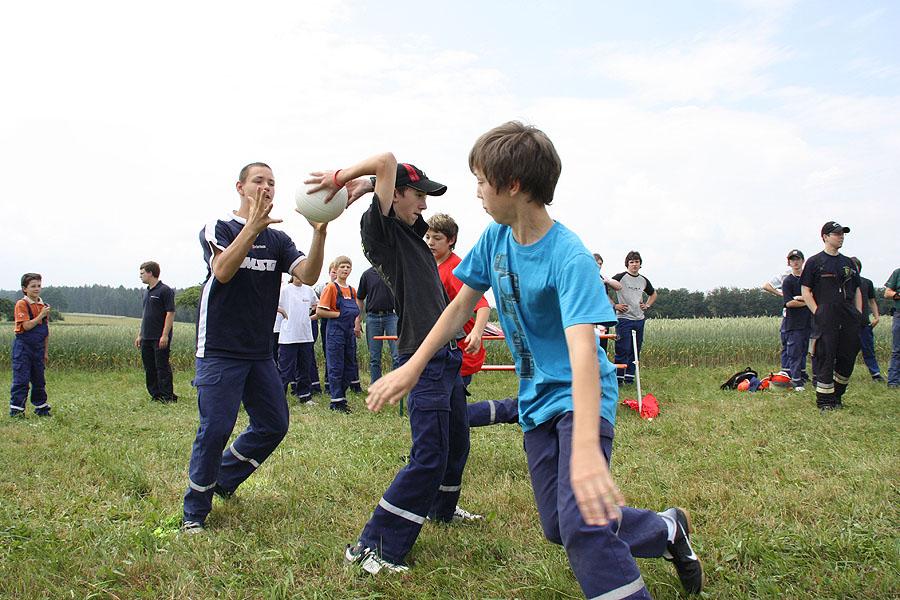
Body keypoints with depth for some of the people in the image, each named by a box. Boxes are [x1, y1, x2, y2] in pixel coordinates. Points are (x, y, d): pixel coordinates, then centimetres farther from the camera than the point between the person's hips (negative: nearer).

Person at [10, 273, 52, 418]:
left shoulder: (44, 306, 10)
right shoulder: (22, 304, -8)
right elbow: (26, 326, -18)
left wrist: (46, 352, 12)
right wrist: (41, 315, -21)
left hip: (38, 347, 6)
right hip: (23, 347, -6)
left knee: (39, 380, 12)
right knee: (21, 380, -5)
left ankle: (42, 408, 22)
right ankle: (16, 410, 2)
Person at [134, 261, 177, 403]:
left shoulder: (165, 290, -9)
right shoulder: (147, 292, 17)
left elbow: (170, 313, -14)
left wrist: (165, 335, -20)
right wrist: (140, 335, 19)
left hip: (160, 338, -9)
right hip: (147, 338, 9)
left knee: (162, 367, -6)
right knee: (149, 369, 9)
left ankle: (168, 396, -1)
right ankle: (156, 396, 16)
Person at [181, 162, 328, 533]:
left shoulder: (278, 240, 9)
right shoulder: (217, 229, -2)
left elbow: (308, 276, -9)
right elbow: (222, 271, -23)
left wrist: (320, 232, -25)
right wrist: (253, 226, -32)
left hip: (260, 353, 6)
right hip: (220, 351, -5)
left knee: (274, 425, 8)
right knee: (215, 430, -8)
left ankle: (223, 479, 29)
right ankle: (194, 512, 9)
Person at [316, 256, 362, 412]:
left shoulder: (352, 290, 13)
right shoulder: (331, 288, -7)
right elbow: (320, 311, -13)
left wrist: (356, 324, 5)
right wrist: (340, 314, -13)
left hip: (350, 332, 7)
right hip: (336, 332, -7)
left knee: (350, 366, 10)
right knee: (336, 367, -2)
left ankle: (341, 396, 21)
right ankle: (337, 401, 3)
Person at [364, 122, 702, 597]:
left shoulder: (568, 257, -26)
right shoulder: (495, 238, -5)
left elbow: (582, 349, -38)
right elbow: (462, 306, 5)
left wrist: (586, 448, -50)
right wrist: (411, 368, 1)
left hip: (579, 397, -7)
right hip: (536, 400, 8)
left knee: (582, 525, -25)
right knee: (558, 529, 14)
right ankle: (666, 529, 35)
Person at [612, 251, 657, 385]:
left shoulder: (644, 280, 12)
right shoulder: (620, 277, -6)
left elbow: (653, 294, 31)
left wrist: (647, 305, 14)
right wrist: (614, 305, -10)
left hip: (639, 319, 6)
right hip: (624, 318, -6)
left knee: (635, 351, 8)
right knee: (623, 350, -8)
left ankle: (629, 378, 16)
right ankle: (618, 379, 0)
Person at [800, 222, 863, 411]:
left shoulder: (849, 263, 18)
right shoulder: (814, 262, 1)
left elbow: (857, 290, 22)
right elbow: (805, 291, -2)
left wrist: (859, 314, 10)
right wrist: (818, 313, -10)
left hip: (850, 319, 6)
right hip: (825, 319, -6)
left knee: (849, 356, 6)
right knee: (825, 358, -6)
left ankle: (836, 395, 21)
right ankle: (824, 401, 1)